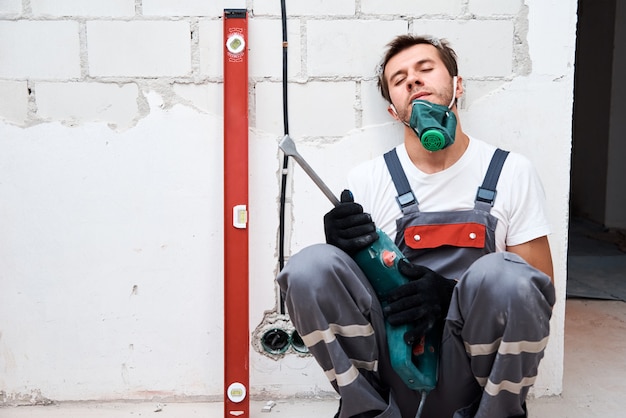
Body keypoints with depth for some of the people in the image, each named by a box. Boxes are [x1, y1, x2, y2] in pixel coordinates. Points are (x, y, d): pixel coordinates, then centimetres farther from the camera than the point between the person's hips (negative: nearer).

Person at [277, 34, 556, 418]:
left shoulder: (512, 173, 3)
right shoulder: (367, 180, 4)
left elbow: (539, 293, 3)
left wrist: (453, 294, -15)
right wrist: (345, 252, -16)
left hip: (473, 377, 0)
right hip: (390, 368, 1)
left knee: (502, 273, -30)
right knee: (310, 266, -22)